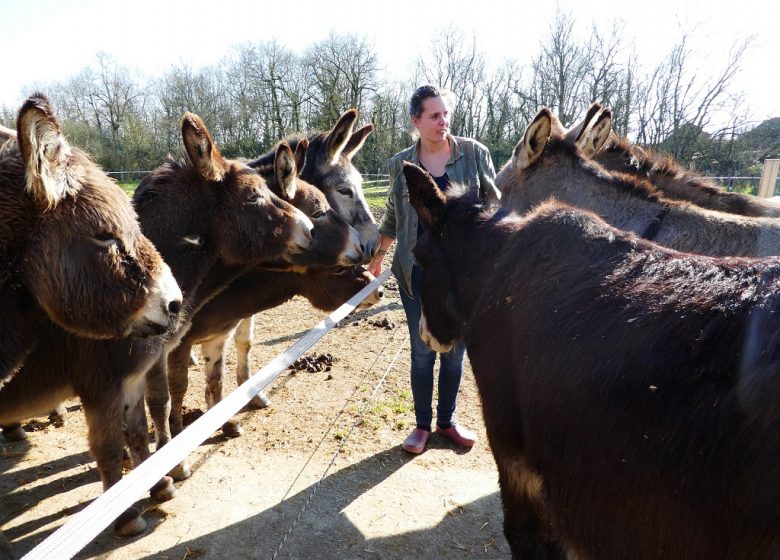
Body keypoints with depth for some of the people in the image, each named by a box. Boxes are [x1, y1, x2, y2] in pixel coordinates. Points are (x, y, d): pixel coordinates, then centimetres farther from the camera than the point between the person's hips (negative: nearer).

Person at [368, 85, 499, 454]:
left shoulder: (474, 153, -3)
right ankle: (422, 424, 26)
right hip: (417, 273, 0)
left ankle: (446, 421, 31)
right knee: (422, 352, 8)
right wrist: (378, 253, 18)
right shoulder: (400, 164, 1)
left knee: (455, 351, 12)